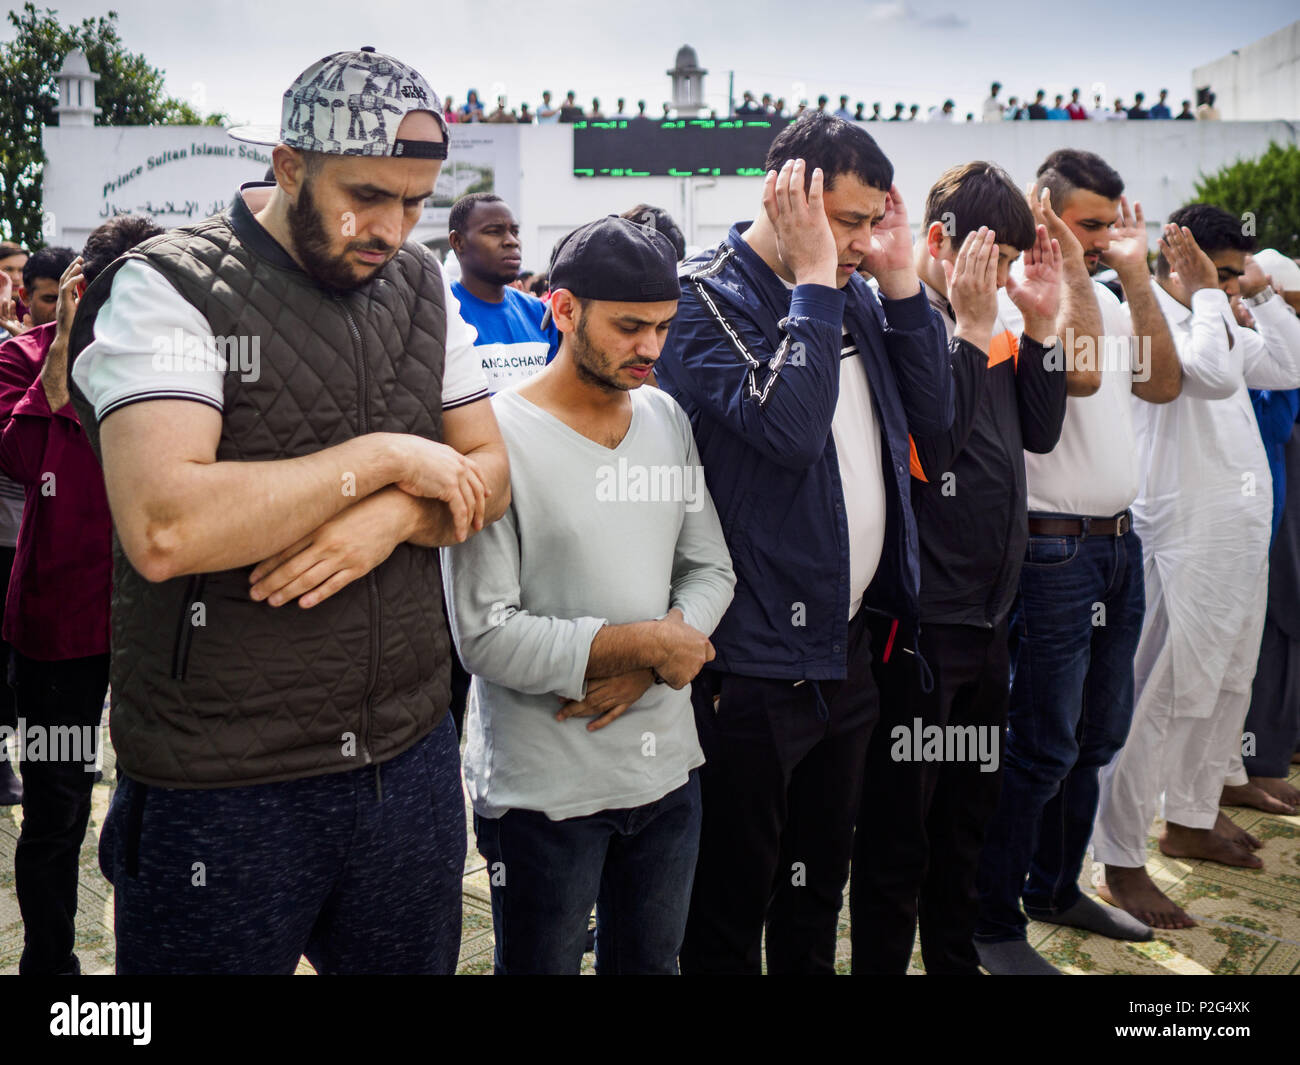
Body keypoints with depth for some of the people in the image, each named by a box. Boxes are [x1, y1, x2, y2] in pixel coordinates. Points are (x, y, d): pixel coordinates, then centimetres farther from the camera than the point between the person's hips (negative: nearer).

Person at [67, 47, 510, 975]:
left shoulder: (423, 286, 5)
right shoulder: (170, 290, -13)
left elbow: (489, 474, 6)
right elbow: (164, 528, -27)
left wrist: (393, 518, -15)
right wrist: (384, 456, -19)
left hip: (409, 758, 5)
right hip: (222, 791, -5)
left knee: (415, 960, 21)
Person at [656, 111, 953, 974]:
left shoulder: (849, 294, 10)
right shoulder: (707, 297, -13)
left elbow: (934, 413, 6)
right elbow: (785, 425, -27)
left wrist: (901, 279, -1)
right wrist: (814, 280, -19)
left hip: (849, 642, 8)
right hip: (757, 657, -7)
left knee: (822, 878, 23)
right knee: (733, 902, 9)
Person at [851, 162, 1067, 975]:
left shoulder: (993, 328, 11)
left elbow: (1040, 433, 9)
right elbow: (931, 448, -23)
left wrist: (1040, 323, 1)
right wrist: (970, 326, -19)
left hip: (987, 608, 9)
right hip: (921, 618, -9)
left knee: (971, 806, 21)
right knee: (899, 824, 5)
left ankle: (956, 956, 38)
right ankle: (881, 961, 22)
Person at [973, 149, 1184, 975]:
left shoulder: (1109, 298, 15)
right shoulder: (1017, 296, -11)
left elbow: (1162, 384, 6)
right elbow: (1078, 375, -25)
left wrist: (1135, 274, 3)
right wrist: (1072, 271, -16)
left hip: (1119, 543, 8)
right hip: (1053, 548, -8)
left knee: (1098, 734, 16)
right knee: (1041, 747, -3)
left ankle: (1057, 884, 32)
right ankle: (995, 923, 11)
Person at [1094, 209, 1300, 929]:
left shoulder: (1220, 323, 17)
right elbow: (1215, 375, -27)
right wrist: (1206, 293, -14)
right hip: (1185, 539, -10)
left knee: (1227, 686, 17)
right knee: (1165, 698, -7)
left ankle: (1191, 819, 33)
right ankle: (1120, 862, 3)